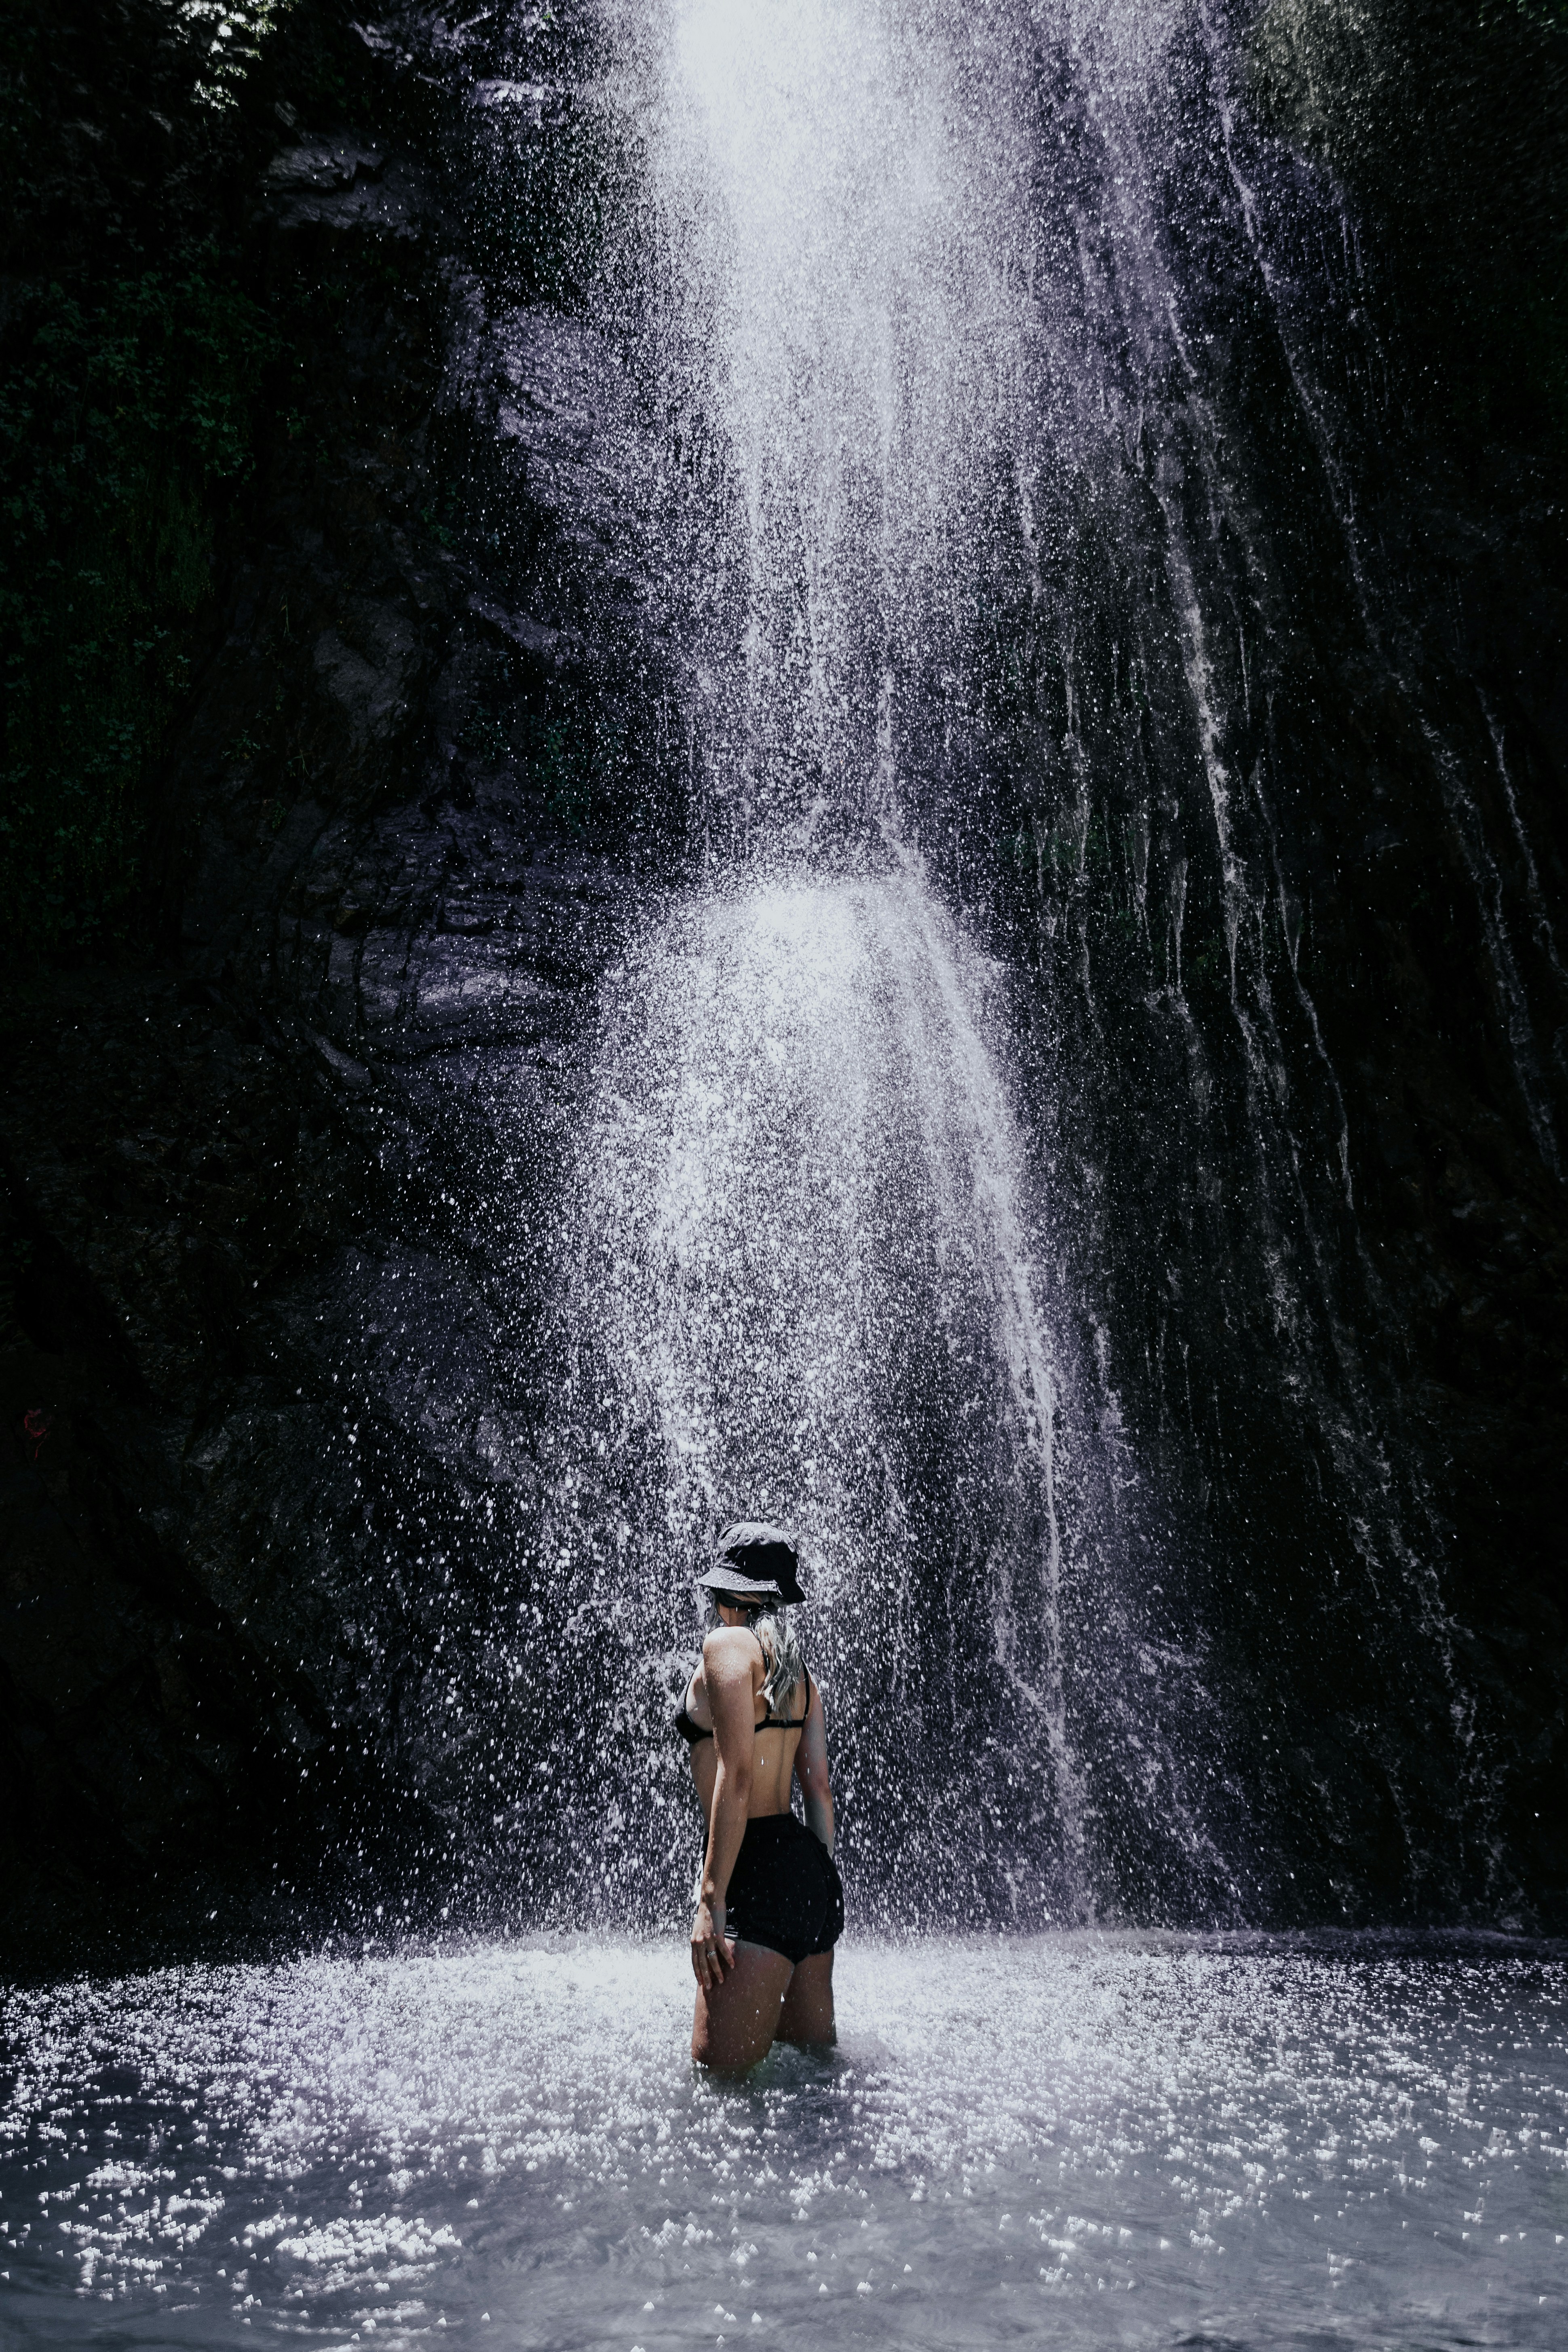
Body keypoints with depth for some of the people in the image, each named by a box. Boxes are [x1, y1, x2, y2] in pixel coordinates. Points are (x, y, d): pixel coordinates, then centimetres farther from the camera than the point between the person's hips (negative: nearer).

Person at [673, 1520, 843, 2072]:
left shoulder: (728, 1645, -8)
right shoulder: (797, 1669, 17)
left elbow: (736, 1775, -16)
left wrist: (711, 1898, -18)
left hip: (761, 1873, -9)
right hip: (811, 1870, 9)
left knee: (720, 2082, -12)